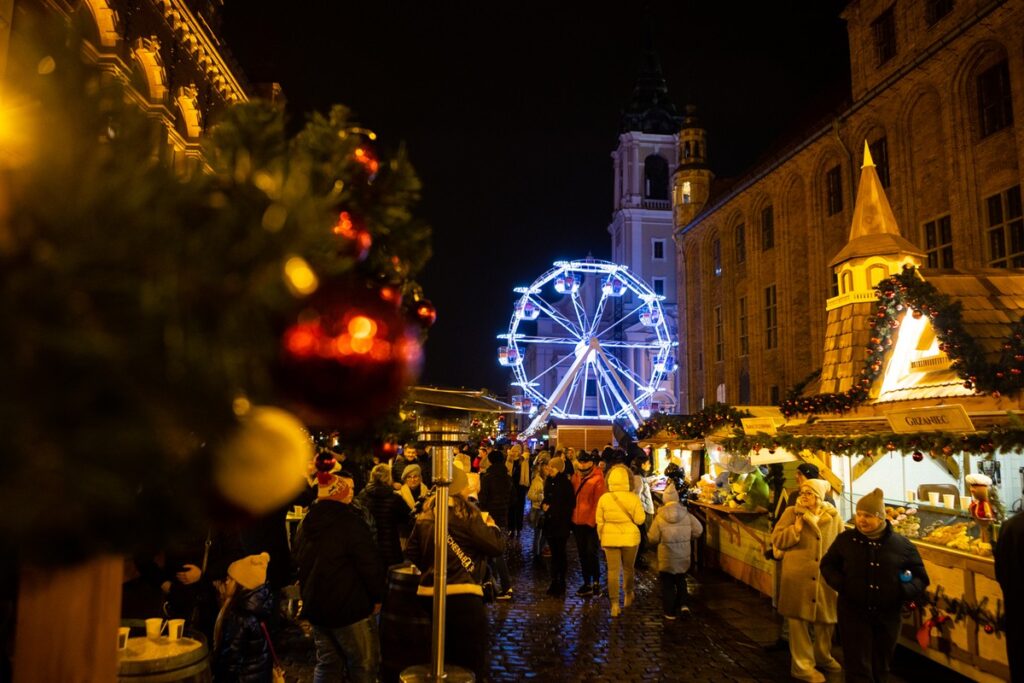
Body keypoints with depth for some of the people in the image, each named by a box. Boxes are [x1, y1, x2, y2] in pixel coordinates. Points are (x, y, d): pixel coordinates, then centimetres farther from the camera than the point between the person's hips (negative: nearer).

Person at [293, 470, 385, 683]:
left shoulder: (307, 523, 6)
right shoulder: (351, 523, -19)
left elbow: (298, 562, 18)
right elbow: (370, 565, -19)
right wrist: (377, 597, -4)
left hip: (314, 607, 8)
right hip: (350, 608, -8)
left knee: (327, 664, 18)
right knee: (364, 666, 4)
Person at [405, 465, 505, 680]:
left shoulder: (426, 514, 8)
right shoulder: (465, 513, -11)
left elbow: (411, 552, 13)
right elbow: (496, 546, -10)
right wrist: (492, 526, 8)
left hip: (428, 593, 7)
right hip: (461, 595, -6)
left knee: (444, 660, 23)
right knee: (471, 662, 7)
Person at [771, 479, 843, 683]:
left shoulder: (833, 517, 3)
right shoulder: (791, 513, -4)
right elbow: (776, 540, -5)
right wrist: (795, 530, -18)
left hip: (825, 577, 3)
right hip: (797, 576, -3)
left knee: (826, 618, 17)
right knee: (798, 620, 4)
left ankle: (823, 657, 41)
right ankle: (803, 665, 18)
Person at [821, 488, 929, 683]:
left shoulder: (901, 544, -5)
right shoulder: (846, 539, -5)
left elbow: (920, 577, 4)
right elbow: (827, 564, 7)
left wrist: (905, 590, -16)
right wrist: (839, 583, -13)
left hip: (887, 616, 2)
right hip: (853, 613, -2)